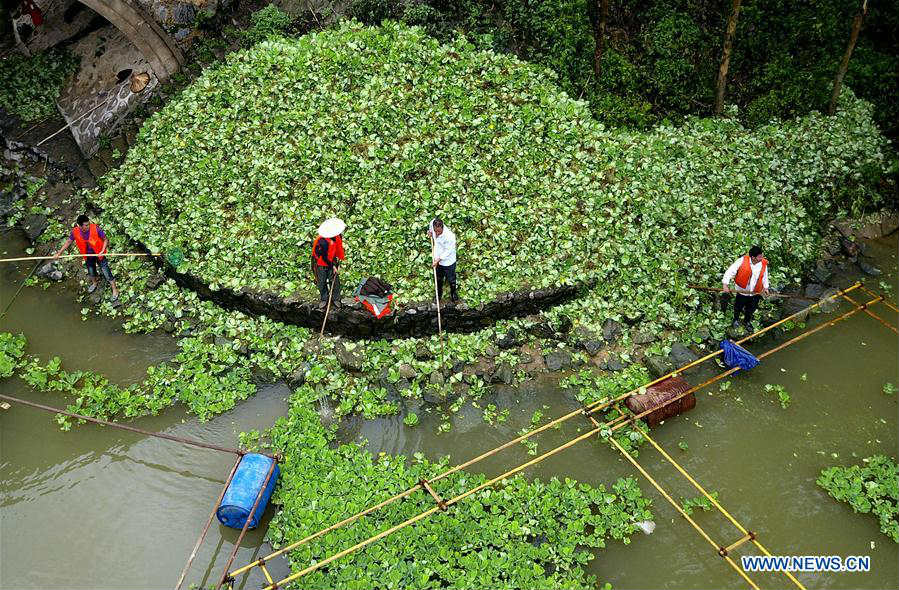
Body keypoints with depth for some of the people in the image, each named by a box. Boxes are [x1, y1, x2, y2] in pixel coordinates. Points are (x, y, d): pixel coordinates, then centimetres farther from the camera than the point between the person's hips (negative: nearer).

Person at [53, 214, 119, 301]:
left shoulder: (95, 229, -28)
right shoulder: (75, 232, -20)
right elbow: (68, 242, -2)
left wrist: (102, 251, -27)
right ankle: (94, 283, 57)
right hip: (88, 255, 3)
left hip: (99, 254, -3)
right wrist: (59, 253, -1)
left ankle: (115, 290, 19)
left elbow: (105, 239, -15)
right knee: (91, 272, 25)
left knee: (106, 272, 1)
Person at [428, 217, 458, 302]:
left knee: (451, 279, 19)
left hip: (448, 261, -5)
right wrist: (430, 232, -11)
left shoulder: (449, 236, -37)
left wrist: (438, 260, -25)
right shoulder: (433, 224, -20)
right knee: (438, 279, 26)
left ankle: (453, 293, 48)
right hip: (437, 259, 5)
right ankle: (439, 294, 50)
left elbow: (448, 251, -25)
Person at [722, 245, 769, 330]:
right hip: (742, 291, -2)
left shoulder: (764, 263, -12)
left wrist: (765, 287, 9)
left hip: (756, 293, 3)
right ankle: (736, 319, 49)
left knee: (751, 309, 19)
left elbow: (764, 276, 7)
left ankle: (747, 321, 48)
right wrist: (725, 284, -25)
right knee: (738, 307, 20)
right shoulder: (742, 261, -24)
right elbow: (730, 271, -21)